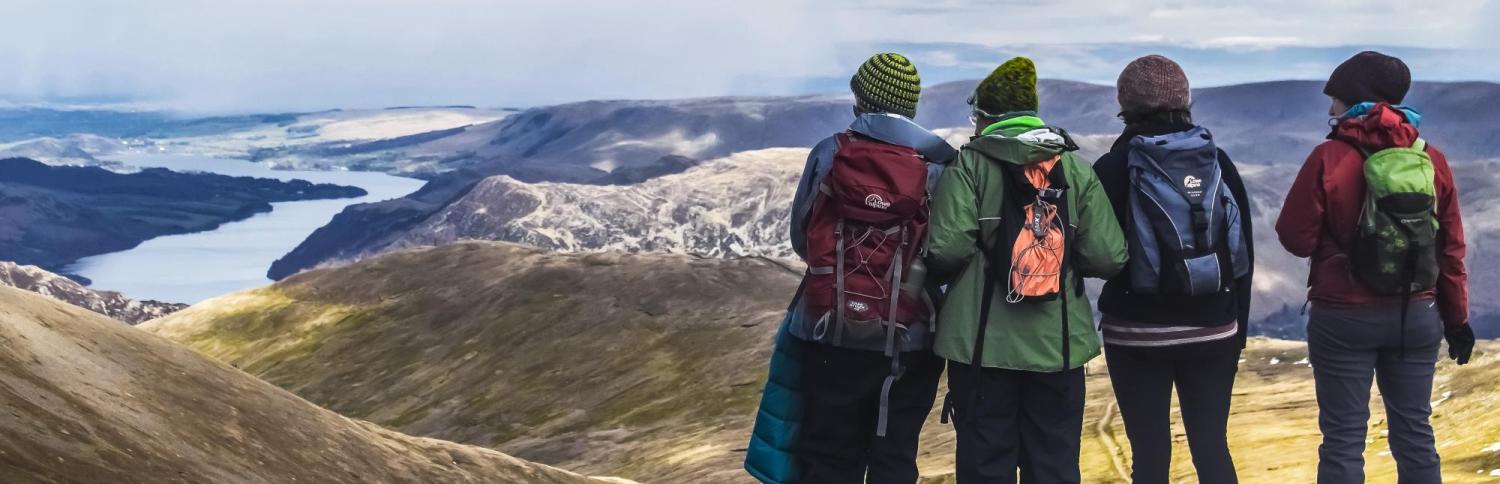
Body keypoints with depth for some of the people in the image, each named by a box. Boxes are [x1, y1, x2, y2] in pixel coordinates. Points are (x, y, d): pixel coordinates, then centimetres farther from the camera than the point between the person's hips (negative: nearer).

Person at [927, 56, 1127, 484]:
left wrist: (940, 272, 6)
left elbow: (947, 250, -16)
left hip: (983, 345, -3)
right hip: (1058, 346, 3)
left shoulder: (970, 164, -5)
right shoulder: (1077, 167, 5)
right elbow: (1108, 257, -3)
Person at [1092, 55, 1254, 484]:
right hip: (1212, 332, 3)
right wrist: (1237, 327, 12)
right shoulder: (1220, 164, 2)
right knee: (1212, 445, 9)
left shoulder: (1113, 169, -8)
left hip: (1138, 334, -3)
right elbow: (1243, 255, 5)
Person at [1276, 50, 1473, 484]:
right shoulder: (1432, 160, 1)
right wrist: (1457, 318, 11)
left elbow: (1296, 239, -9)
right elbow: (1451, 248, 4)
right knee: (1414, 432, 12)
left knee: (1343, 439, 2)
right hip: (1417, 316, 4)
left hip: (1344, 318, -4)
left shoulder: (1329, 158, -11)